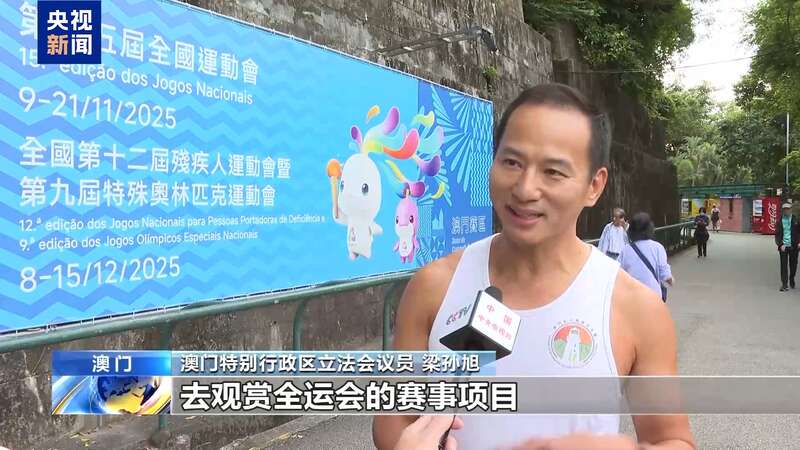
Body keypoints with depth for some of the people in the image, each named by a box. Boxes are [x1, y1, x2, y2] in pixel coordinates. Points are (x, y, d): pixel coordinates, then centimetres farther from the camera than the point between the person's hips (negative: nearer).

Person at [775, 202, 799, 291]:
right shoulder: (780, 221, 1)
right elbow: (777, 234, 2)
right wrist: (780, 244, -11)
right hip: (783, 246, -1)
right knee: (783, 265, -4)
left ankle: (791, 279, 37)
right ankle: (784, 285, -1)